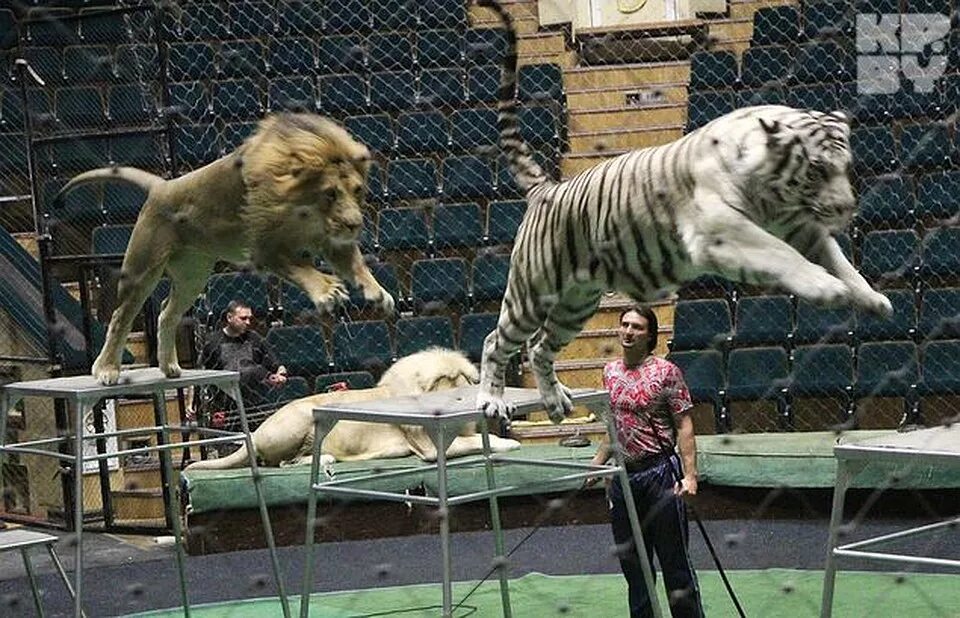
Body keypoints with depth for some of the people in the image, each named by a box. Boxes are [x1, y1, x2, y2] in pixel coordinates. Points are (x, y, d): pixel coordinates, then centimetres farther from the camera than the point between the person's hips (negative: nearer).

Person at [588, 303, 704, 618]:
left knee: (674, 561, -1)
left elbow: (684, 427, -9)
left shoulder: (665, 372, -8)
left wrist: (690, 475, -18)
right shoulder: (610, 372, 9)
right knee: (632, 563, 12)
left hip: (659, 472, -6)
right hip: (623, 475, 6)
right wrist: (597, 464, 16)